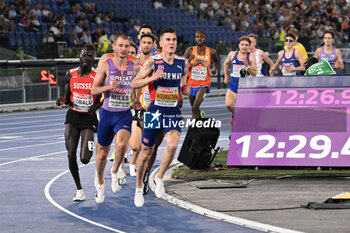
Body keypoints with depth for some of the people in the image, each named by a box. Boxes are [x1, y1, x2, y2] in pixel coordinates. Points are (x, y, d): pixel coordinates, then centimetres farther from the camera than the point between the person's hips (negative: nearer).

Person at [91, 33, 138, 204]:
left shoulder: (134, 67, 3)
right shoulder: (105, 65, -5)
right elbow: (93, 90, -4)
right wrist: (108, 87, -21)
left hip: (125, 114, 1)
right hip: (107, 113, 0)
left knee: (122, 144, -28)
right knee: (103, 151, 10)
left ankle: (115, 172, 0)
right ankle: (100, 183, 33)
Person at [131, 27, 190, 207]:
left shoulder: (183, 63, 4)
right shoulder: (153, 62, -7)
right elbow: (134, 84, -8)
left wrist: (186, 90, -5)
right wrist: (153, 78, -23)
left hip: (173, 112, 2)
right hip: (154, 111, -2)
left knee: (173, 145, -23)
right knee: (146, 152, 6)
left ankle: (159, 178, -1)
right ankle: (139, 187, 27)